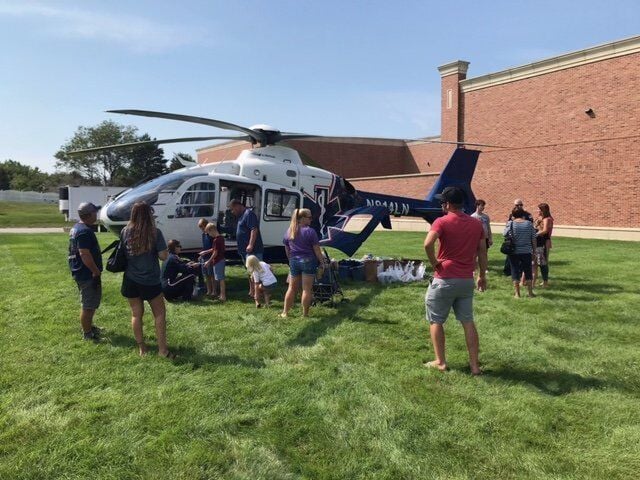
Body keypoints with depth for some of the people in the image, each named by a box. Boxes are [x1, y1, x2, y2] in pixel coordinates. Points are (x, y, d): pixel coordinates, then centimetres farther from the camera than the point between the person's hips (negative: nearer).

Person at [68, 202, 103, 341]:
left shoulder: (77, 228, 12)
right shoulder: (85, 231, -22)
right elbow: (85, 254, -28)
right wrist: (96, 272, -21)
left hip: (81, 272, 11)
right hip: (87, 274, -11)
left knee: (89, 303, 23)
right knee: (89, 304, 0)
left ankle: (88, 326, 36)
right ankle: (87, 334, 10)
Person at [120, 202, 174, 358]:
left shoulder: (125, 232, -3)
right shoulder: (155, 232, -13)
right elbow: (164, 256, -11)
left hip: (131, 280, 3)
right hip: (151, 281, -3)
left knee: (136, 314, 13)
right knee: (160, 314, 8)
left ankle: (141, 347, 21)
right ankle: (162, 349, 8)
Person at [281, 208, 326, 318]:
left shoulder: (289, 231, 5)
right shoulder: (310, 231, -12)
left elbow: (287, 249, 11)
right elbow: (317, 250, -10)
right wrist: (322, 262, -1)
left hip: (294, 262, 5)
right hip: (308, 261, -5)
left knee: (292, 288, 14)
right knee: (307, 289, 4)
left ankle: (285, 312, 18)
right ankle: (305, 313, 10)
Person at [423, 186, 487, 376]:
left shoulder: (442, 222, -12)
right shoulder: (476, 224, 6)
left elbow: (428, 243, -28)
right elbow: (482, 251, 10)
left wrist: (434, 262, -12)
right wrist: (482, 275, 19)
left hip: (445, 280, -5)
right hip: (467, 280, 5)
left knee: (435, 320, 10)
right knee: (468, 322, 13)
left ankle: (440, 362, 16)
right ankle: (474, 365, 15)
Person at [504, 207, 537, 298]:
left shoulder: (510, 223, -7)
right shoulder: (529, 224, -1)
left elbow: (505, 234, 5)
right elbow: (533, 239, 2)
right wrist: (534, 250, 13)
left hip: (513, 252, -2)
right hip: (527, 252, 2)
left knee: (515, 271, 6)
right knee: (528, 271, 13)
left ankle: (517, 293, 9)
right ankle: (530, 292, 21)